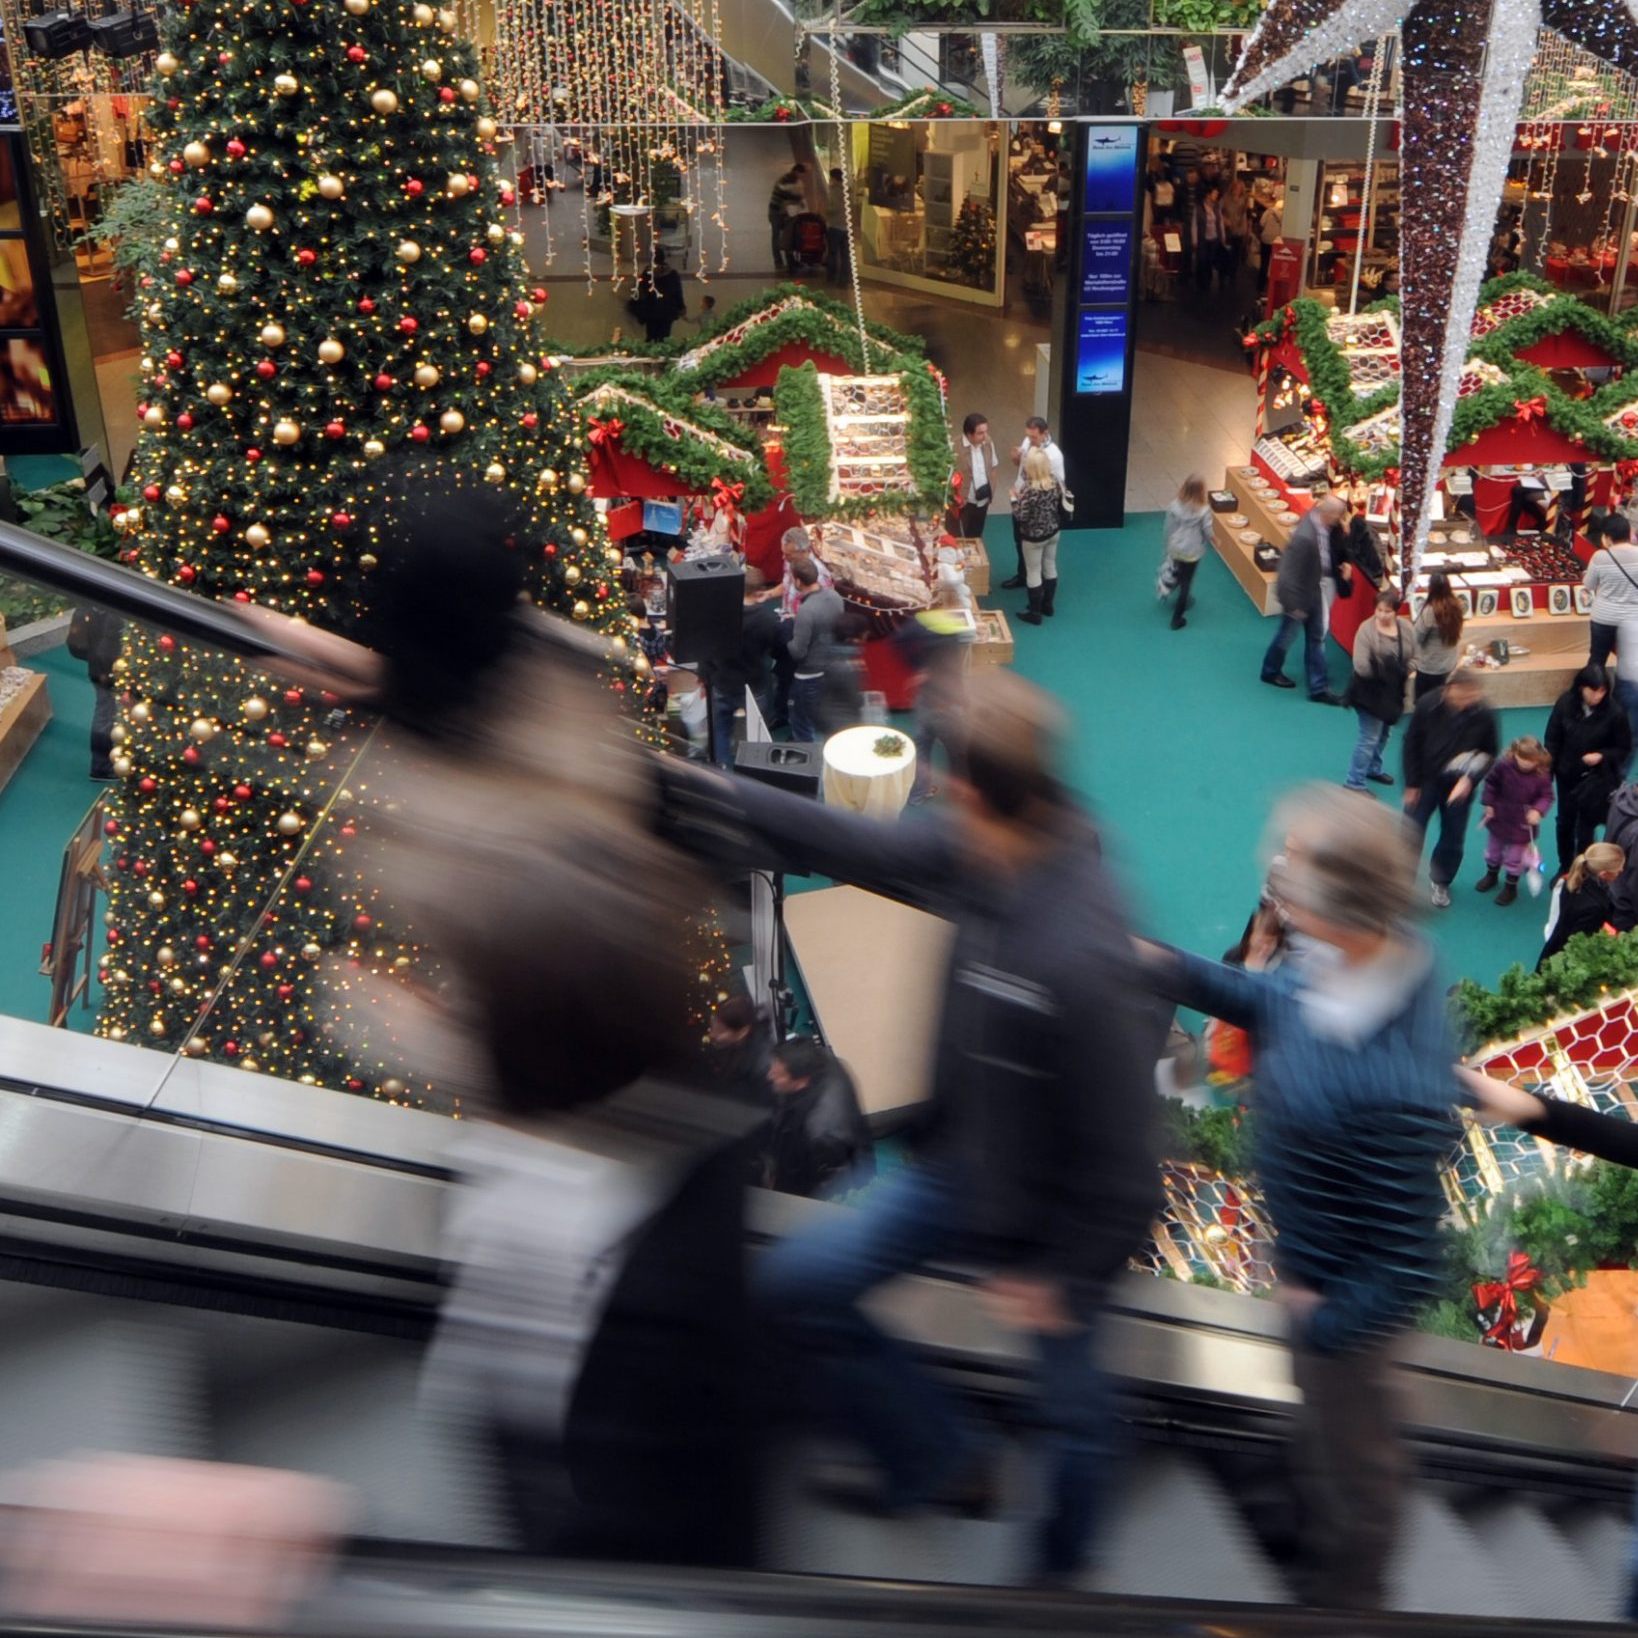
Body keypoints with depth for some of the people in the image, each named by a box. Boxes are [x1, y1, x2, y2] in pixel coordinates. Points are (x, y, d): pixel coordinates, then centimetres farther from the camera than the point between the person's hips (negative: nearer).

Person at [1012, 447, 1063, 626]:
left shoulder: (1029, 490, -27)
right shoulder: (1055, 483, -7)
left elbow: (1021, 517, -23)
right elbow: (1061, 509, 3)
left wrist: (1014, 500, -10)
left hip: (1034, 537, -6)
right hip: (1053, 533, 7)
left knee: (1033, 573, 6)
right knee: (1050, 568, 20)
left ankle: (1035, 614, 15)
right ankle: (1047, 605, 36)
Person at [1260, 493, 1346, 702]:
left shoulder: (1321, 526, -9)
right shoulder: (1305, 537, -35)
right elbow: (1292, 573, -28)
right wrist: (1295, 605, -21)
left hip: (1314, 592, 8)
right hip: (1298, 594, -8)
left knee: (1316, 639, 14)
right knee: (1286, 636, 16)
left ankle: (1318, 688, 22)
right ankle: (1270, 671, 41)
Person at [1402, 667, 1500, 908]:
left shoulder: (1484, 715, -19)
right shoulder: (1427, 705, -20)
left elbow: (1490, 753, -6)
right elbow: (1412, 744, -8)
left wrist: (1470, 778, -23)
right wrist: (1411, 784, -6)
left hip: (1459, 786, 1)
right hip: (1426, 780, -1)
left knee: (1453, 838, 14)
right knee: (1411, 834, 3)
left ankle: (1441, 883, 38)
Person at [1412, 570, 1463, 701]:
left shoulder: (1430, 611, -27)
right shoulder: (1455, 606, -5)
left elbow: (1418, 637, -18)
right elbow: (1455, 633, 7)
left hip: (1429, 666, -7)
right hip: (1448, 663, 7)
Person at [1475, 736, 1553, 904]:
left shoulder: (1542, 775, -22)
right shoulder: (1503, 765, -20)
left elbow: (1546, 796, -13)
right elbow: (1490, 782, -5)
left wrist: (1538, 810, -32)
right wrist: (1489, 804, -5)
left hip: (1523, 823, -2)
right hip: (1500, 816, 2)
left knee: (1515, 856, 10)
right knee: (1494, 848, 23)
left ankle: (1511, 886, 30)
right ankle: (1491, 875, 49)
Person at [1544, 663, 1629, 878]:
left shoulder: (1614, 713, -20)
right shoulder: (1565, 703, -14)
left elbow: (1624, 748, -8)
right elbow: (1552, 739, -3)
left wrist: (1602, 756, -25)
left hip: (1597, 779, -3)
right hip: (1567, 775, 3)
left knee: (1586, 828, 5)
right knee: (1565, 823, 18)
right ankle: (1564, 869, 37)